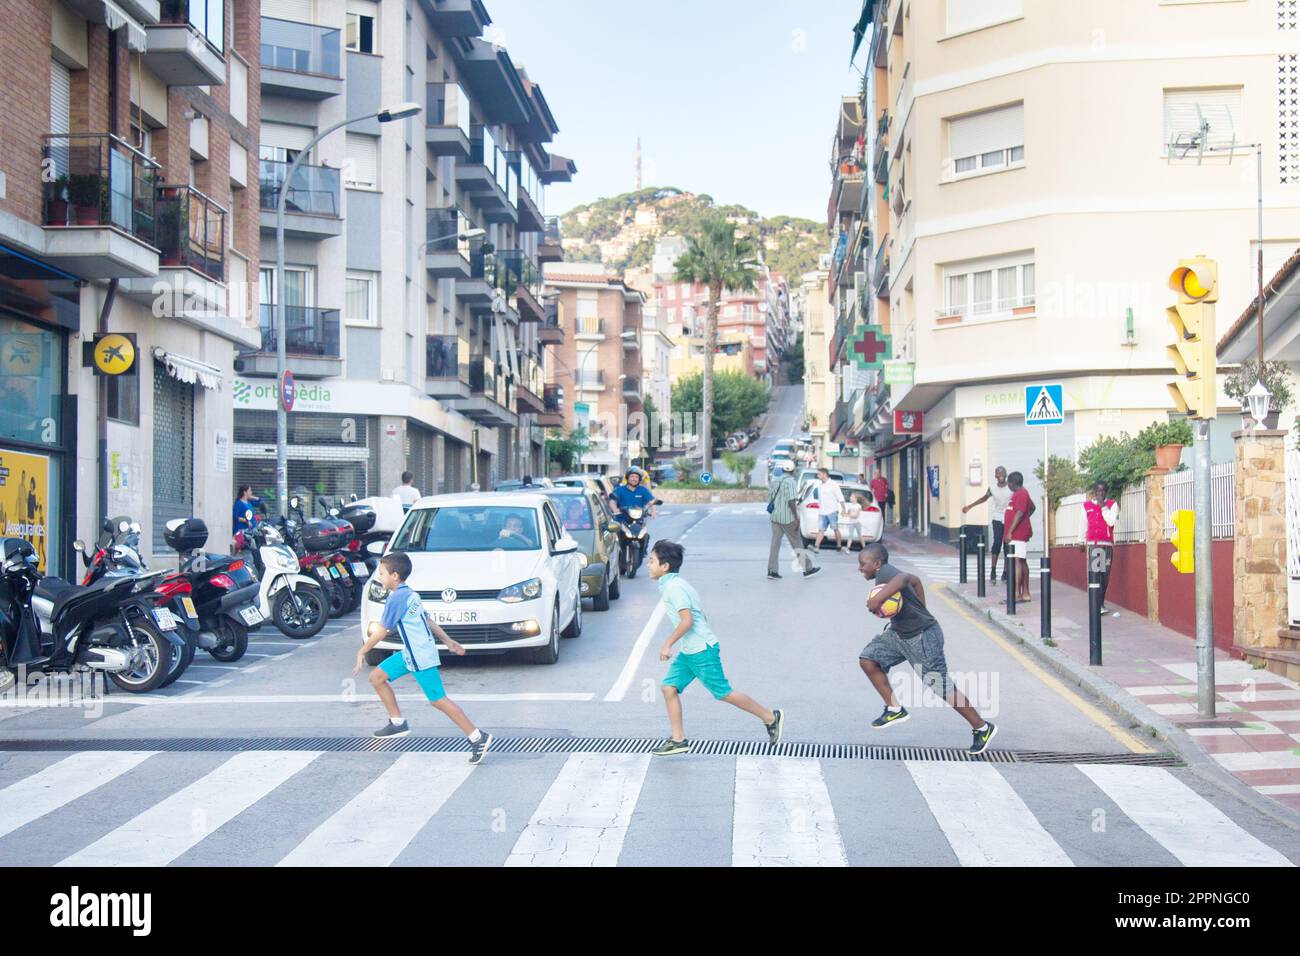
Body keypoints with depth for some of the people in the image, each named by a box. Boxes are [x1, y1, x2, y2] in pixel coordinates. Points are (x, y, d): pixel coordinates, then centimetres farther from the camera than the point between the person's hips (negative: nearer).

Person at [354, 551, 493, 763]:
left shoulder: (396, 598, -17)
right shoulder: (409, 594, 12)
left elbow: (382, 632, -16)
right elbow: (429, 620, 19)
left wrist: (362, 652, -5)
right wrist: (449, 642, 24)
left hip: (420, 656, -10)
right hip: (410, 653, 10)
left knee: (438, 699, -8)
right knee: (377, 677, 13)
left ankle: (478, 738, -7)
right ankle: (398, 722, 21)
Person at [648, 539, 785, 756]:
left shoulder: (674, 587, -17)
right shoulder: (674, 585, 13)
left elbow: (687, 621, -26)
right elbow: (701, 616, 19)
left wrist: (668, 644, -19)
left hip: (702, 651, -10)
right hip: (688, 651, 10)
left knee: (723, 693, -2)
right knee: (668, 687, 4)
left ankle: (771, 718, 9)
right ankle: (678, 740, 6)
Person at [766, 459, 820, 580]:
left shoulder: (775, 482, 11)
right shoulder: (790, 482, -12)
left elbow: (769, 499, 16)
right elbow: (791, 501, -20)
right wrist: (796, 518, -18)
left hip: (775, 517, 7)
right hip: (788, 518, -7)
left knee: (775, 544, 5)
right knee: (797, 544, 3)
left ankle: (771, 570, 0)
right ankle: (808, 569, 12)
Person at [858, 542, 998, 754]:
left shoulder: (885, 573, -23)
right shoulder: (887, 574, 6)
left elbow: (903, 578, -47)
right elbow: (915, 580, 22)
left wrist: (879, 598, -56)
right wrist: (921, 614, 27)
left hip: (922, 638, -10)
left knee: (942, 688, -1)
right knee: (867, 659, 1)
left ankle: (982, 728, 15)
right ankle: (895, 709, 10)